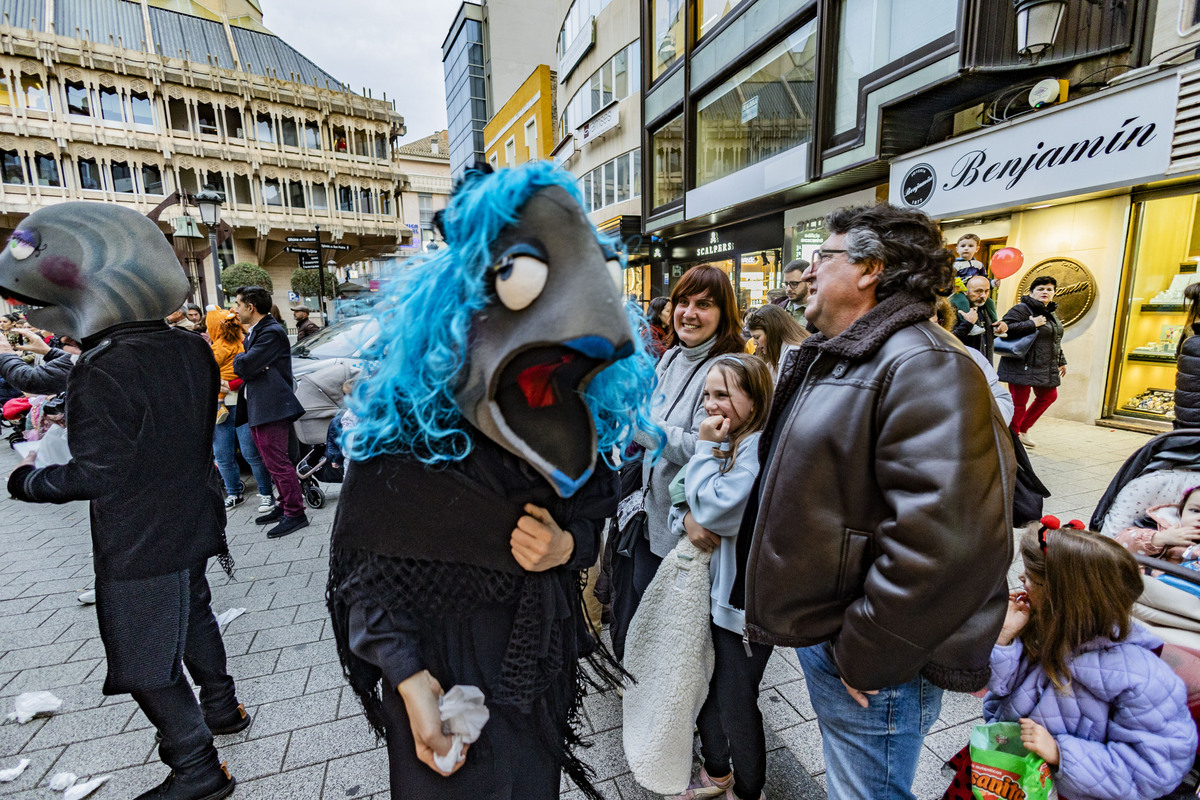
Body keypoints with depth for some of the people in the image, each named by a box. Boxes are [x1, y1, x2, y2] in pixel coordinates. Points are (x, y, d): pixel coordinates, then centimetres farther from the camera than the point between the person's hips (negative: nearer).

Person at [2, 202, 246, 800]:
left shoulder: (102, 373, -25)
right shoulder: (191, 351, -1)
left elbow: (92, 474, -19)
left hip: (138, 545, -8)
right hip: (192, 524, 8)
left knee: (146, 660, 8)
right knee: (192, 616, 26)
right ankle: (221, 707, 44)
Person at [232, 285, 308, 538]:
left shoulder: (272, 332, -15)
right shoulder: (255, 332, 18)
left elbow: (245, 366, -21)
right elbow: (241, 367, 13)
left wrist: (239, 358, 0)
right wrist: (243, 360, -9)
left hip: (271, 409, -10)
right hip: (256, 409, 10)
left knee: (278, 462, -6)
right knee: (272, 462, 16)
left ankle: (295, 513, 3)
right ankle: (285, 506, 27)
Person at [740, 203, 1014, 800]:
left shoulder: (924, 367, -23)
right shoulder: (828, 359, 10)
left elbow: (946, 536, -32)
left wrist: (865, 653, -22)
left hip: (869, 664, -9)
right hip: (815, 631, 9)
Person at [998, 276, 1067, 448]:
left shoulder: (1050, 313, 18)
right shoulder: (1021, 309, -11)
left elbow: (1055, 340, 27)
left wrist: (1061, 361, 27)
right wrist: (1032, 323, -23)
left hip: (1045, 368, 10)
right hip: (1022, 367, -9)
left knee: (1049, 396, 16)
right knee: (1019, 403, -5)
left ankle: (1023, 429, 29)